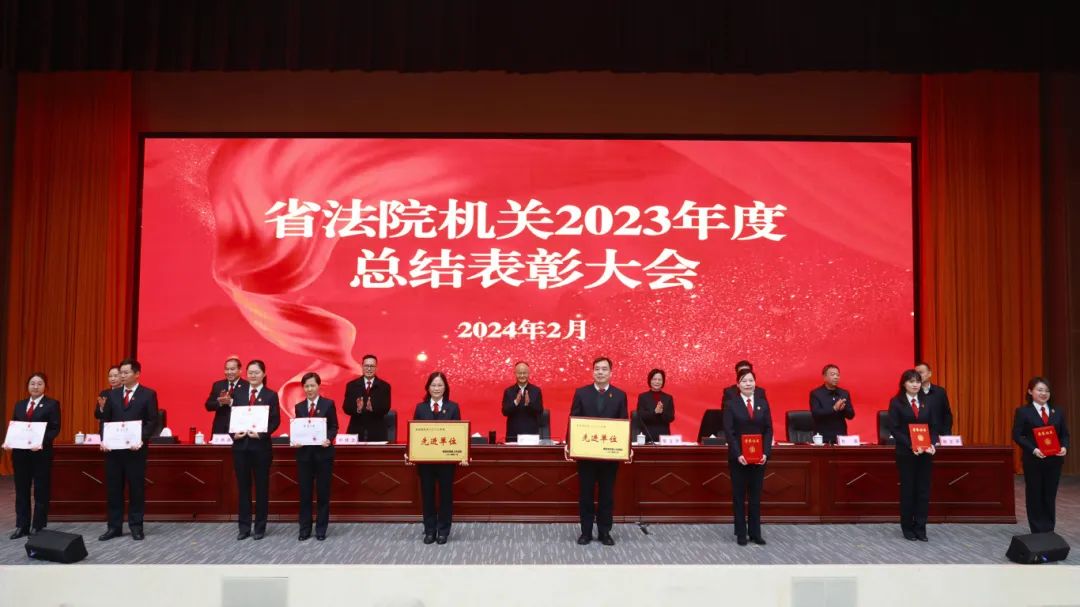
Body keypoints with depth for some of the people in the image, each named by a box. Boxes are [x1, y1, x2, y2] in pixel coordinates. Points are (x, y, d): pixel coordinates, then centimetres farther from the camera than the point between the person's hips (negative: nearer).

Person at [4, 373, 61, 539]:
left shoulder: (52, 404, -1)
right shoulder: (19, 405, 15)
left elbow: (55, 428, -8)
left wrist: (42, 442, -23)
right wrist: (8, 442, -6)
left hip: (41, 453, -5)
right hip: (20, 453, 5)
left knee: (41, 491, 3)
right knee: (21, 490, 8)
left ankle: (38, 527, 11)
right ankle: (22, 526, 16)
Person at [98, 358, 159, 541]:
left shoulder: (148, 394, 0)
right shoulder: (112, 394, 12)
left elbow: (153, 421, -5)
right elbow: (105, 420, 11)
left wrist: (142, 439, -18)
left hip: (135, 448, -4)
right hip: (114, 448, 4)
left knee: (136, 488, 3)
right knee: (113, 488, 6)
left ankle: (136, 526, 11)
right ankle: (114, 526, 14)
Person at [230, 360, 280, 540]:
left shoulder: (271, 395, 1)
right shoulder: (238, 391, 7)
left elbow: (275, 421, -3)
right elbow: (229, 414, 5)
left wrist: (262, 434, -17)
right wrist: (233, 433, -11)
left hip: (261, 445, -2)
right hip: (240, 444, 2)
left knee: (261, 486, 5)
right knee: (243, 486, 7)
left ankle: (260, 527, 14)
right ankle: (244, 527, 15)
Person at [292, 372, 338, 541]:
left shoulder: (328, 404, 0)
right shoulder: (299, 407, 10)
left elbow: (334, 427, -1)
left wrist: (329, 439, -19)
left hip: (323, 452, -2)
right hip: (304, 453, 3)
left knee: (323, 492, 3)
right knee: (304, 492, 5)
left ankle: (321, 529, 13)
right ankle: (305, 529, 14)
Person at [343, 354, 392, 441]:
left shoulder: (384, 386, 4)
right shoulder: (351, 385, 7)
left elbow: (386, 408, -7)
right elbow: (346, 407, -1)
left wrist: (373, 408, -27)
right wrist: (357, 409, -23)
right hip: (356, 431, 1)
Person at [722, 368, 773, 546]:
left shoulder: (763, 403, 6)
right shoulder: (731, 404, -3)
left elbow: (768, 430, 3)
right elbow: (728, 432, -8)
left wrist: (765, 452, -9)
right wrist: (738, 454, -17)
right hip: (738, 457, -2)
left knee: (756, 495, 8)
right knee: (739, 496, 5)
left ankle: (755, 532, 15)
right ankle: (741, 533, 11)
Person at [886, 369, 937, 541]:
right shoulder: (896, 402, -4)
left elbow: (933, 426, 8)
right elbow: (894, 429, -9)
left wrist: (932, 444, -9)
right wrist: (911, 446, -19)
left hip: (925, 452, 3)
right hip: (906, 453, -3)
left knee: (923, 490, 4)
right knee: (907, 490, 4)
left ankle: (920, 528, 11)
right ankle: (908, 528, 14)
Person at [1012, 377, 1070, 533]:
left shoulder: (1058, 411, 9)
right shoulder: (1023, 411, -4)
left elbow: (1065, 434, 9)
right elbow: (1017, 435, -8)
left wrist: (1064, 447, -11)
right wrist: (1033, 449, -21)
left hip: (1054, 460, 3)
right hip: (1033, 460, -3)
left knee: (1050, 496, 9)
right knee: (1035, 496, 5)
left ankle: (1049, 532, 19)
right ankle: (1038, 533, 14)